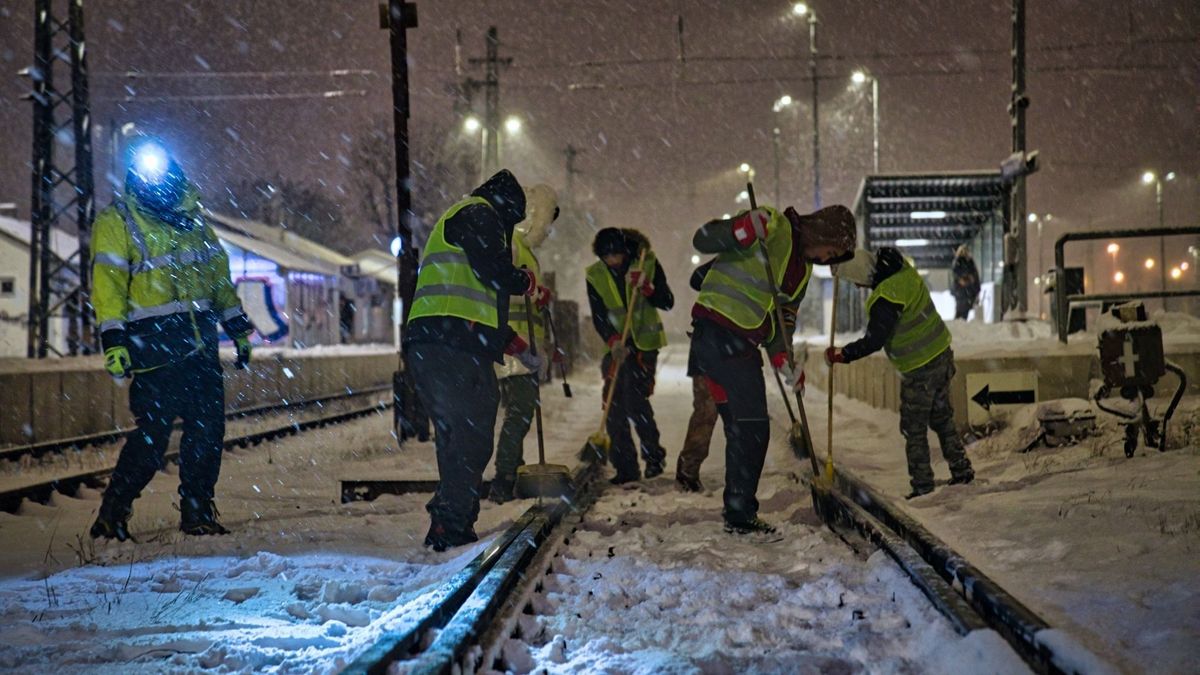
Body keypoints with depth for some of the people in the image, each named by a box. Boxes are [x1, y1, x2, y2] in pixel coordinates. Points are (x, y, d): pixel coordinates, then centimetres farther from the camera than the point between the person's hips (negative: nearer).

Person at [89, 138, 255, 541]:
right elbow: (107, 283, -8)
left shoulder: (192, 217, 17)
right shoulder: (117, 222, 0)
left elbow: (218, 273, 22)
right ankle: (111, 516, 1)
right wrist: (113, 341, -17)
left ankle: (197, 512, 14)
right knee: (153, 431, -10)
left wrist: (238, 327, 20)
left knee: (208, 426, 3)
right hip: (153, 344, -6)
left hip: (200, 340, 6)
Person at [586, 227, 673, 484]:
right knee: (613, 406, -3)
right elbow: (598, 317, -7)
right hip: (615, 346, 3)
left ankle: (654, 455, 2)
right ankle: (625, 468, 6)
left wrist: (646, 289, -26)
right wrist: (613, 341, -24)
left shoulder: (648, 263, -7)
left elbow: (667, 302, -8)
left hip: (645, 343, -3)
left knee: (635, 399, -17)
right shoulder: (595, 275, -2)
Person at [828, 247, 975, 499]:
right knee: (942, 417, 22)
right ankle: (961, 470, 30)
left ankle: (922, 485, 9)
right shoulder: (903, 268, -3)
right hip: (942, 355, 9)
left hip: (919, 370, -9)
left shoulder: (885, 299, -29)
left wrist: (841, 354, -14)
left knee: (914, 428, 4)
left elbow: (873, 341, -25)